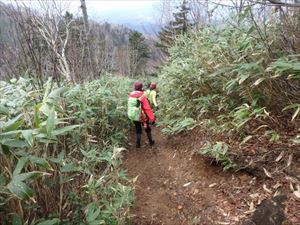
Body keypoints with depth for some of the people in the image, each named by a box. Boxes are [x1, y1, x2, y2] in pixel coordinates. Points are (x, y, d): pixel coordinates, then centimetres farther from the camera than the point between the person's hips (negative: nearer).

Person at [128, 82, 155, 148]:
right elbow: (147, 108, -23)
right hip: (143, 117, -4)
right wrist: (152, 118, -19)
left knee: (138, 130, 20)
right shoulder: (142, 96, -22)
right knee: (147, 129, 19)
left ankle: (138, 144, 25)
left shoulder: (130, 96, -5)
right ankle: (151, 141, 34)